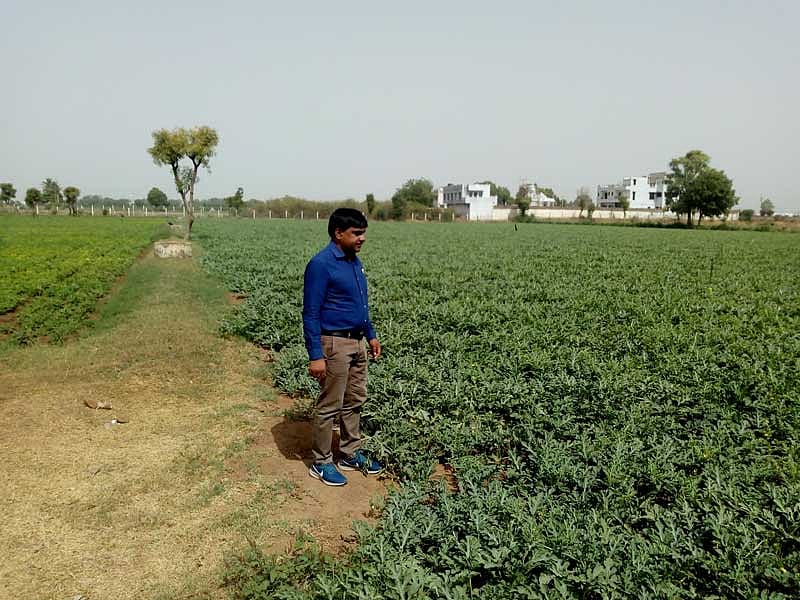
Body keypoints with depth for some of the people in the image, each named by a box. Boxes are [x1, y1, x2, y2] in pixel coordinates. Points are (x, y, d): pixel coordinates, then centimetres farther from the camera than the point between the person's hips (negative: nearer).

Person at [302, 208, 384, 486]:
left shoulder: (354, 261, 10)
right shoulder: (321, 264, -17)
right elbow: (311, 313, -18)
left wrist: (371, 335, 20)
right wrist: (315, 356, -21)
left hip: (357, 342, 9)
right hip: (334, 344, -9)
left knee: (354, 401, 16)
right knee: (329, 406, 2)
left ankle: (351, 454, 29)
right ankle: (321, 463, 16)